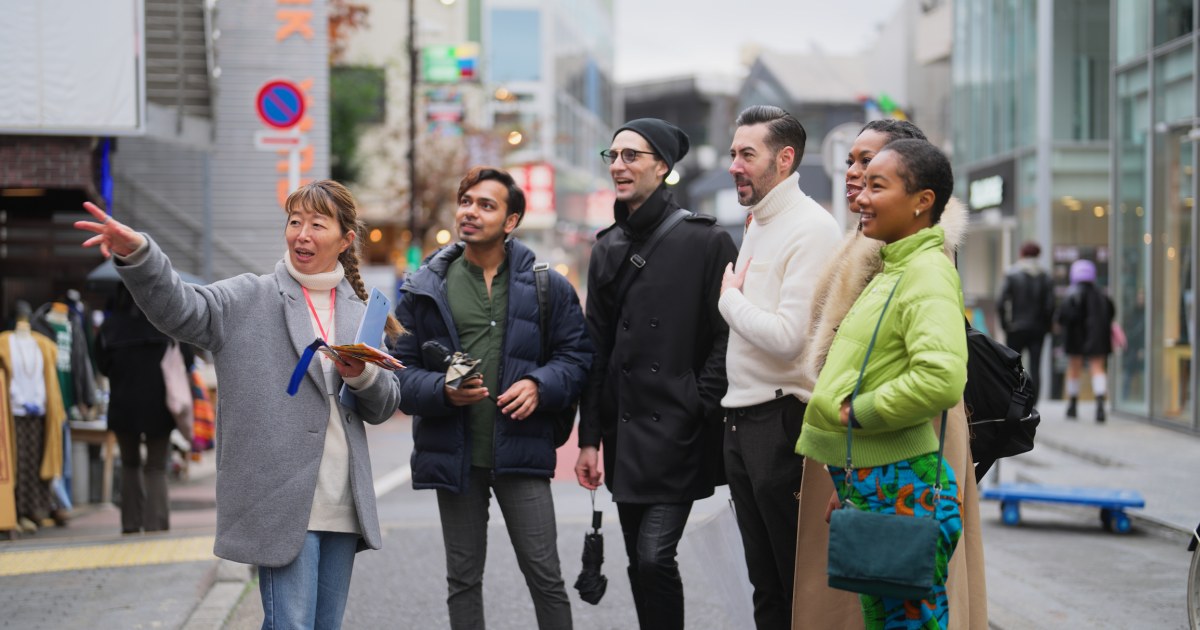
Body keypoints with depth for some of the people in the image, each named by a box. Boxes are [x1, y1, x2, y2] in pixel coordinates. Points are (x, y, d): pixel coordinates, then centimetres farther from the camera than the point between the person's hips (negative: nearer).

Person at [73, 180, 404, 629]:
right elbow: (178, 307, -17)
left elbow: (385, 407, 14)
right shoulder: (249, 300, 1)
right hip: (282, 503, -5)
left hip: (343, 506, 5)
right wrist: (136, 254, -35)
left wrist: (362, 376, -9)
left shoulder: (358, 312, 14)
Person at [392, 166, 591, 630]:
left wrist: (540, 385, -14)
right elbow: (401, 370, 2)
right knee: (463, 580, 11)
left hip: (520, 452, -1)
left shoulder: (546, 285, 3)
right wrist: (442, 390, -17)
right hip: (454, 454, 2)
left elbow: (577, 356, 5)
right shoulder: (426, 288, 4)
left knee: (545, 576, 0)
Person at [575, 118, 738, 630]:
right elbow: (596, 347, 13)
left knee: (654, 556, -15)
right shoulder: (608, 248, 12)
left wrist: (699, 410, -14)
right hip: (624, 434, 6)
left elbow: (727, 336, -7)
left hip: (678, 433, -6)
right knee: (640, 564, 9)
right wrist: (589, 436, 10)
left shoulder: (706, 240, -5)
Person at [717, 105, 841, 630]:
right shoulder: (757, 226, 16)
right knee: (765, 585, 14)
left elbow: (789, 338, -21)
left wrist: (729, 297, -9)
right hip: (742, 423, 9)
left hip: (782, 423, -9)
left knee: (799, 582, -1)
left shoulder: (810, 228, -14)